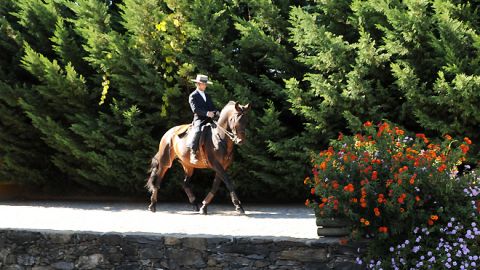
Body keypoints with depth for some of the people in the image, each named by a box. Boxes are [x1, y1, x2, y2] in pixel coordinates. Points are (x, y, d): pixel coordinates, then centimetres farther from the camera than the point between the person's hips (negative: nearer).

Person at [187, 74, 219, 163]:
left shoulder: (207, 96, 24)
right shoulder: (193, 96, 1)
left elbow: (212, 106, 20)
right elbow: (195, 109, -12)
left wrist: (216, 112, -4)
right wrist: (206, 113, -25)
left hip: (209, 119, 7)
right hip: (199, 120, -7)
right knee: (197, 131, -33)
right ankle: (192, 154, -34)